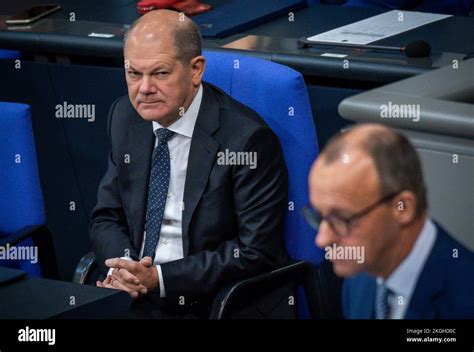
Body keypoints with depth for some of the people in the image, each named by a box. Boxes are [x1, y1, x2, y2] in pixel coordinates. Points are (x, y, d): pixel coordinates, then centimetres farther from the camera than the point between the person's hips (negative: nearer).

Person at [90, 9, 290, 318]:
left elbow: (257, 253, -13)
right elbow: (107, 217, 13)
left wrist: (159, 278, -16)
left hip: (210, 305, -5)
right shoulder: (125, 117, 6)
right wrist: (123, 268, -8)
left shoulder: (248, 138, -13)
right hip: (136, 296, 6)